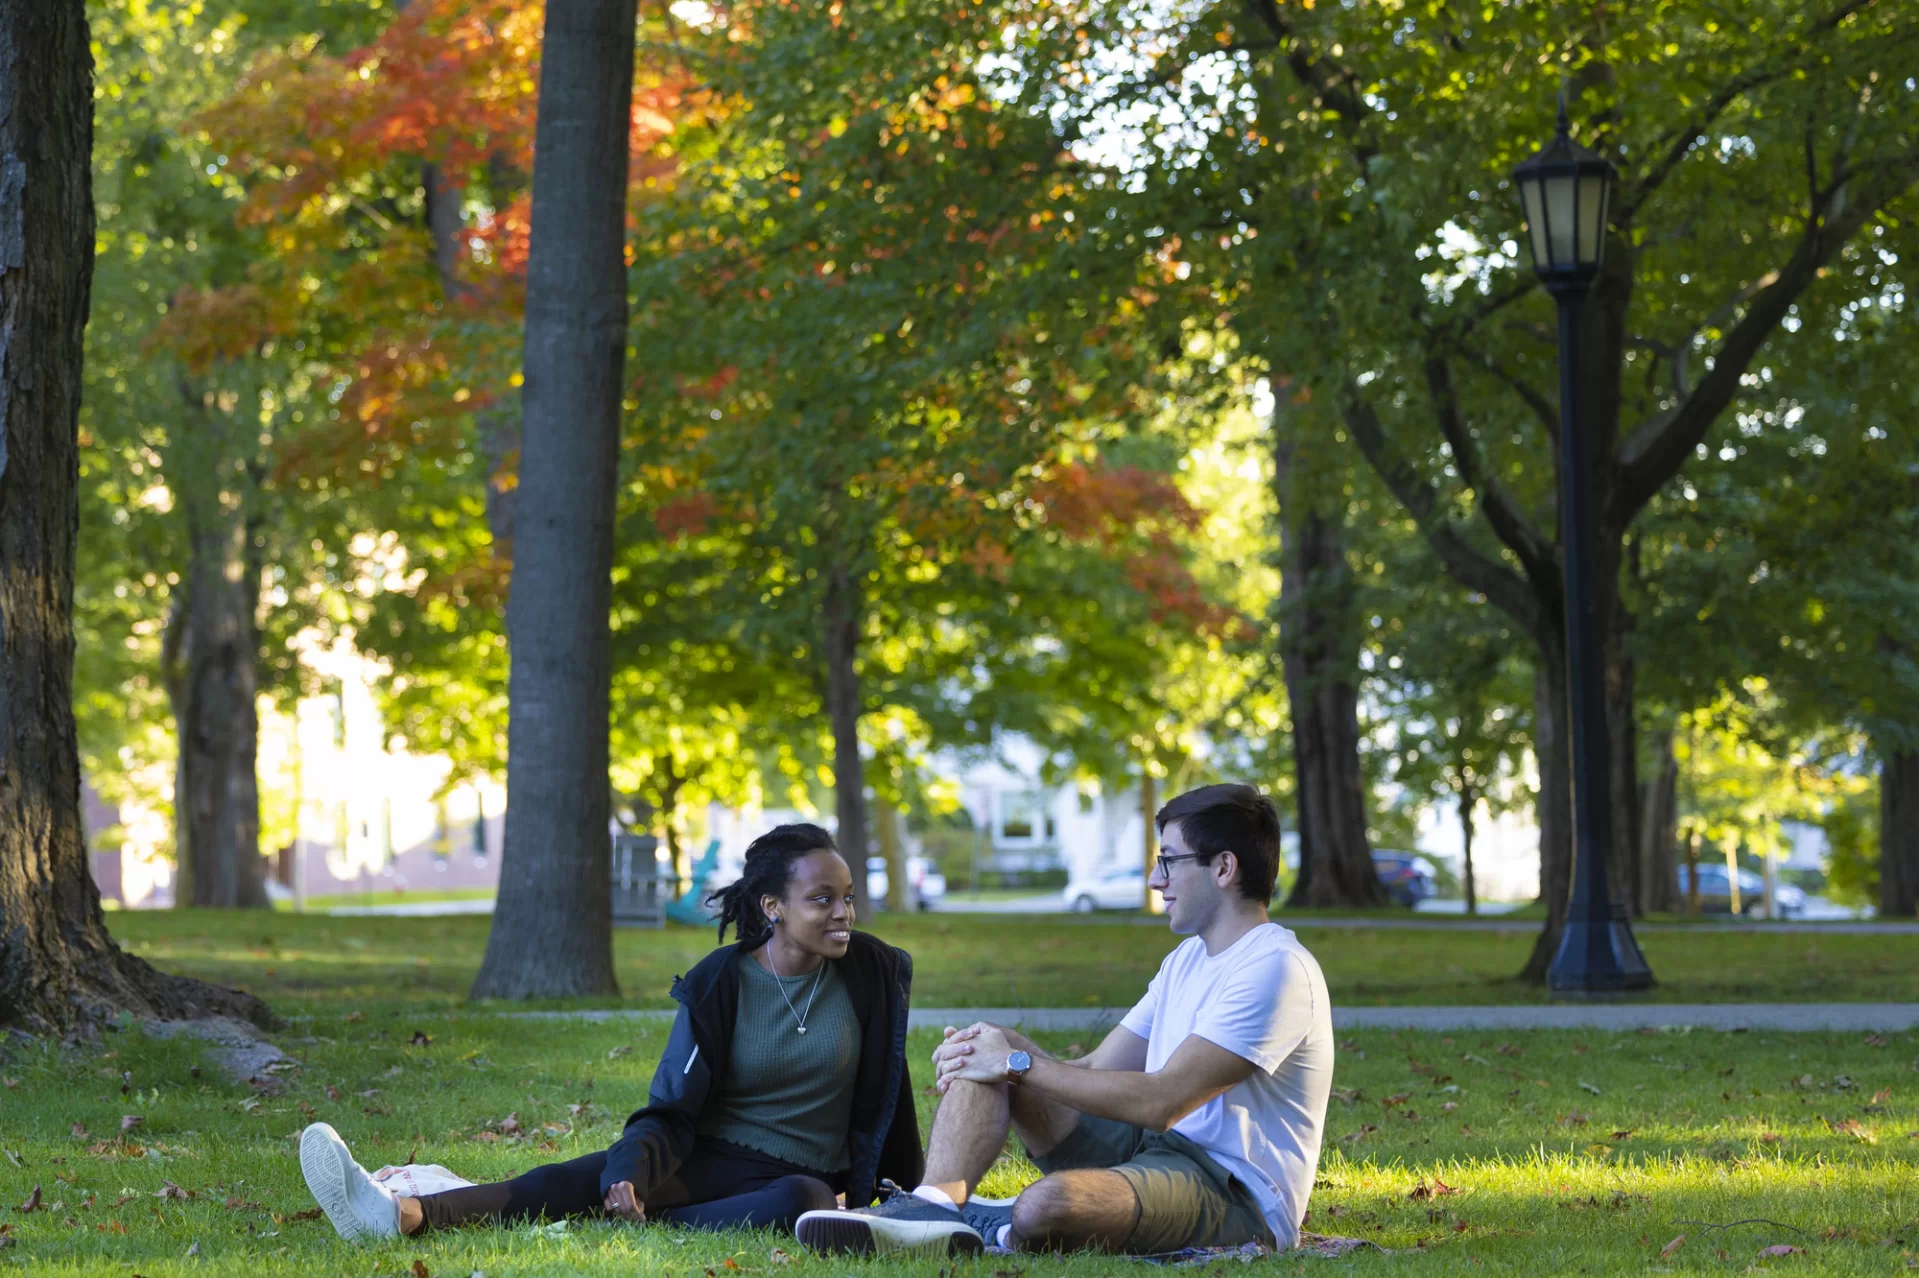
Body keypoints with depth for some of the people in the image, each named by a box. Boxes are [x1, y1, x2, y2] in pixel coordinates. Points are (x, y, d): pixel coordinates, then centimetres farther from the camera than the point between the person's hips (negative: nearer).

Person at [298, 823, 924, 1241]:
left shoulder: (874, 974, -1)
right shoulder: (719, 982, -4)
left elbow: (888, 1096, 11)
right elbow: (672, 1109, -7)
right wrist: (629, 1173, -27)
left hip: (806, 1172, 0)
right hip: (713, 1158, 0)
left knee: (807, 1202, -40)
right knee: (576, 1180, -28)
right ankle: (399, 1214, -48)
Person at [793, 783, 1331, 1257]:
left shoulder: (1275, 968, -15)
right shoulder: (1188, 959, 19)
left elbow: (1160, 1102, -22)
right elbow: (1096, 1071, 15)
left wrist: (1021, 1064, -14)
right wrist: (1012, 1046, -5)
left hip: (1236, 1195, -10)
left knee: (1045, 1204, -39)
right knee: (985, 1052, -1)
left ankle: (984, 1228, -8)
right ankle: (936, 1208, -20)